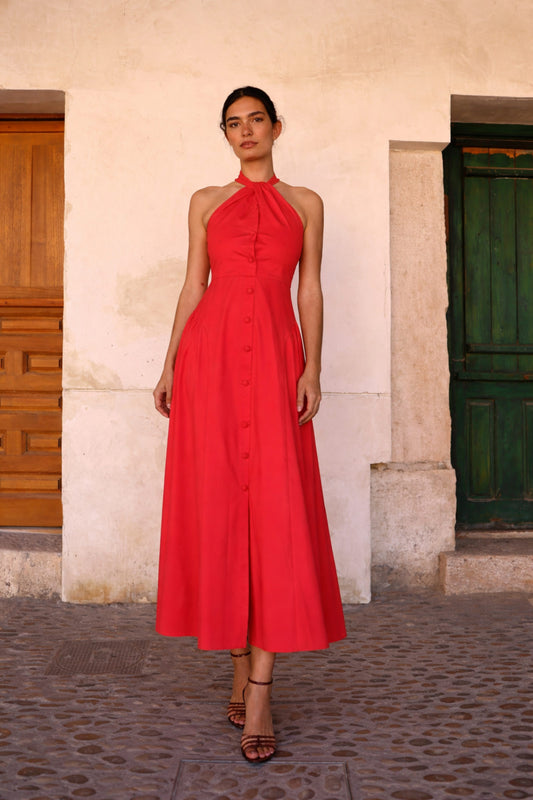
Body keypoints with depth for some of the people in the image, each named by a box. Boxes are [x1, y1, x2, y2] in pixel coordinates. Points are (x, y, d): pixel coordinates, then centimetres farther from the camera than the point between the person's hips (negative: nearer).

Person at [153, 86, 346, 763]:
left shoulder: (304, 204, 16)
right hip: (210, 351, 1)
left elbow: (310, 289, 9)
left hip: (276, 352, -1)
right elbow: (192, 286, 14)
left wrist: (311, 367, -4)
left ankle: (259, 690, -9)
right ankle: (241, 670, 9)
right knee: (218, 503, -2)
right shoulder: (206, 202, 17)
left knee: (277, 505, -11)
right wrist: (171, 365, 5)